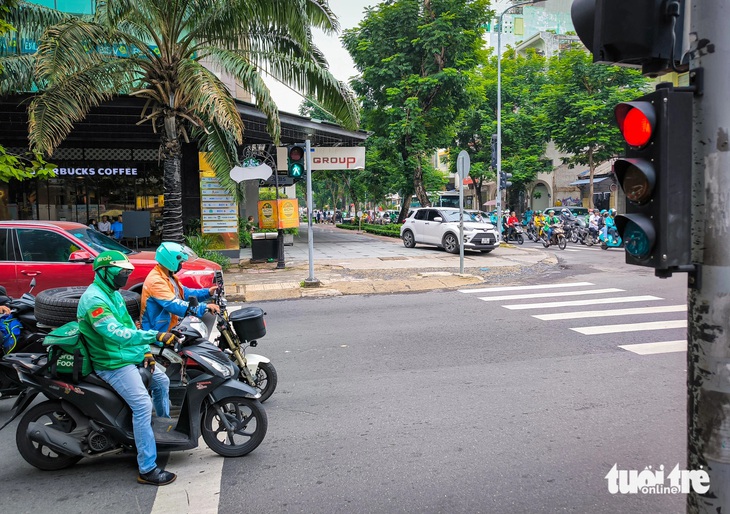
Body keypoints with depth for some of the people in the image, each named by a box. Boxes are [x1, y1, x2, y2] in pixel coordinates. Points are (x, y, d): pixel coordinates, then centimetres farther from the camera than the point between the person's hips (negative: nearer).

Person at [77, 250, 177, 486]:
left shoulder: (113, 294, 11)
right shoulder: (94, 299, -22)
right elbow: (115, 333, -34)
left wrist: (146, 350, 7)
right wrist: (156, 336, -37)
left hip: (131, 354, 10)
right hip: (113, 363, -10)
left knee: (162, 381, 23)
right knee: (142, 406, -21)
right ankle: (147, 469, -17)